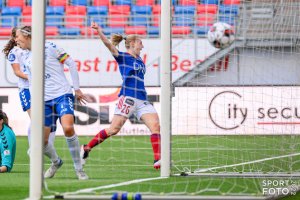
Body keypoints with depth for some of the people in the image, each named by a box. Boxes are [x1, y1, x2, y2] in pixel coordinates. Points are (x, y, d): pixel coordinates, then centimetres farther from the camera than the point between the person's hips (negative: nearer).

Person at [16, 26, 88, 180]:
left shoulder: (49, 47, -3)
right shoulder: (27, 61, 15)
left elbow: (71, 63, -3)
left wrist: (76, 88, -5)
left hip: (62, 95, -6)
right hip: (44, 101, 6)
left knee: (68, 128, -29)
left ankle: (79, 168, -16)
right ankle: (56, 162, 30)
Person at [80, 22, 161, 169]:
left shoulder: (140, 61, 20)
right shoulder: (123, 57, 0)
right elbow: (108, 44, -16)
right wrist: (99, 31, -29)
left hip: (142, 100, 7)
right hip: (127, 98, -7)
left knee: (155, 126, -10)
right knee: (114, 129, -8)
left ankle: (158, 160, -15)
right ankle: (87, 148, 8)